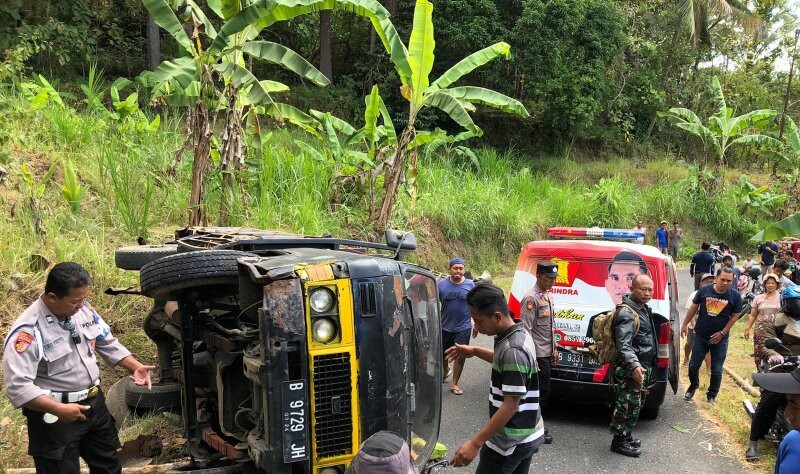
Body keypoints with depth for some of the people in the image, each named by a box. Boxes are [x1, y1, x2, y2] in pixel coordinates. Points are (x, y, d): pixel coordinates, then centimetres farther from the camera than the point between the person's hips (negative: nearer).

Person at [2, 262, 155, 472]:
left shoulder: (83, 309, -2)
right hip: (54, 415, -7)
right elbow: (17, 386, -27)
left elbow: (108, 344, 11)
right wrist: (59, 410, -33)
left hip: (94, 403, 7)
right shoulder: (28, 331, -23)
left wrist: (136, 367, -2)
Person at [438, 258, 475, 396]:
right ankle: (445, 371, 47)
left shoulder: (470, 285, -5)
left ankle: (454, 384, 15)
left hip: (463, 327, -1)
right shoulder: (442, 284, -6)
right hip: (445, 326, 1)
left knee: (460, 356, 2)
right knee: (442, 353, 17)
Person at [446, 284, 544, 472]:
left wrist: (475, 443, -27)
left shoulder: (513, 350, -26)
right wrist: (475, 351, 18)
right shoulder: (521, 334, 4)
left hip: (509, 442, -9)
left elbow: (511, 405, -27)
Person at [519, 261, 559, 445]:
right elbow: (526, 329, -21)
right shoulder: (531, 298, -17)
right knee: (543, 392, -3)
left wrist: (553, 349, 19)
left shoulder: (548, 296, 12)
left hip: (547, 354, 9)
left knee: (541, 391, 15)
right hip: (538, 355, -9)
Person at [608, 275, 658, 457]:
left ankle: (626, 436, 32)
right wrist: (634, 366, -43)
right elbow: (623, 345, -30)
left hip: (643, 367, 10)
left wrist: (646, 367, 19)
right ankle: (619, 442, 9)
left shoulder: (643, 309, 11)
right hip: (631, 370, -10)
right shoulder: (626, 313, -20)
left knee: (635, 405, 19)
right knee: (628, 406, -3)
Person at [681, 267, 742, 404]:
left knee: (717, 370, 7)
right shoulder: (704, 290, -7)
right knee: (693, 365, 6)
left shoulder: (735, 296, -8)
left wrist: (722, 333, -10)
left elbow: (735, 316, -4)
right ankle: (693, 385, 35)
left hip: (720, 339, -1)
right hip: (700, 336, 1)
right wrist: (685, 324, 3)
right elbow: (693, 308, 3)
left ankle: (712, 395, 26)